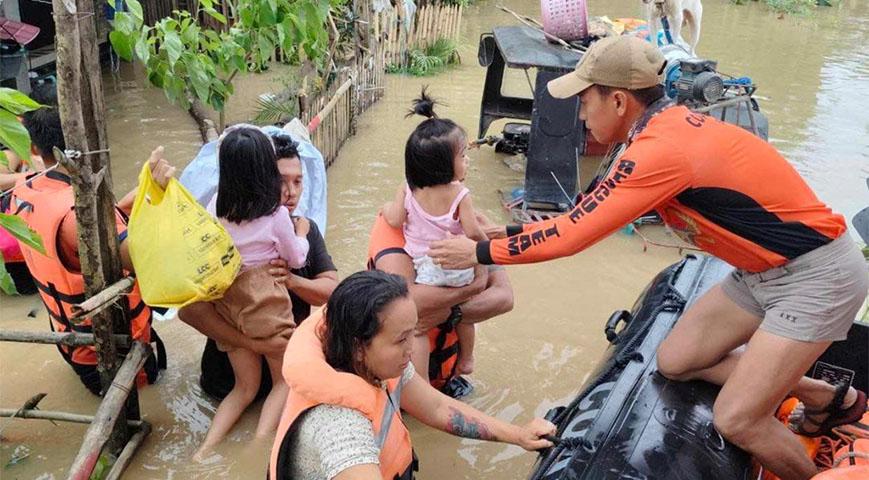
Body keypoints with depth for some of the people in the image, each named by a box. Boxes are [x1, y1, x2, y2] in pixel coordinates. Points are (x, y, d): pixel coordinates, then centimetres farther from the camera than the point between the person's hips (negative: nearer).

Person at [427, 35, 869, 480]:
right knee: (676, 361, 9)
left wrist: (480, 252, -12)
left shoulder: (662, 149, -28)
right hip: (764, 269, 9)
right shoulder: (667, 126, 1)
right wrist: (506, 231, 6)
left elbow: (572, 234, -23)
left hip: (817, 274, -9)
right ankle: (826, 397, 24)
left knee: (736, 420, -10)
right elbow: (588, 216, 6)